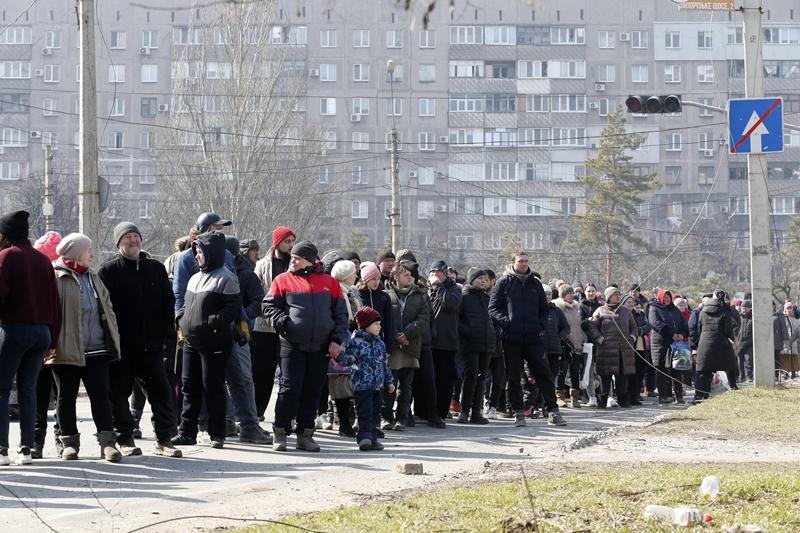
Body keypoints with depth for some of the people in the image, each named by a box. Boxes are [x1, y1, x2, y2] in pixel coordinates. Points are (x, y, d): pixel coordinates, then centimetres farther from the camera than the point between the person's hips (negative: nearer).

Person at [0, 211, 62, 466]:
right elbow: (54, 301, 13)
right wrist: (52, 339, 15)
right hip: (41, 331, 6)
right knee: (28, 390, 10)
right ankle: (26, 449, 6)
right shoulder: (42, 259, 13)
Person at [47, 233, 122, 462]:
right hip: (66, 350, -5)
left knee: (101, 395, -1)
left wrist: (113, 340, 12)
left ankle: (107, 441, -2)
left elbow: (107, 310, 20)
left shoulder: (94, 278, 16)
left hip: (96, 350, 5)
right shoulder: (56, 278, -5)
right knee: (66, 397, 5)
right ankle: (70, 442, 14)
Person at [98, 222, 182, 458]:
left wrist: (163, 332, 3)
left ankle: (163, 440, 6)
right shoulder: (109, 270, 0)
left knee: (161, 392, -1)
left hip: (151, 345, 3)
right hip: (121, 347, -3)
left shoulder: (156, 268, 11)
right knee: (119, 393, 3)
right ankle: (125, 440, 12)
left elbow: (168, 301, 13)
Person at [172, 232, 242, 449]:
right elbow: (185, 305, 24)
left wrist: (210, 323, -22)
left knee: (213, 388, -3)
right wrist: (181, 322, 6)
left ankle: (217, 434, 4)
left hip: (214, 344, -8)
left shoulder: (226, 279, -9)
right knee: (190, 387, 10)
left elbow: (233, 309, -15)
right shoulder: (195, 278, 17)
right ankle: (187, 432, 16)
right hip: (191, 342, 8)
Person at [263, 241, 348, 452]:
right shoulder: (283, 280, 5)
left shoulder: (329, 283, 9)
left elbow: (341, 314, 11)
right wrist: (283, 322, -14)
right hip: (292, 346, -2)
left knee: (312, 391, 6)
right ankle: (280, 432, 1)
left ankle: (305, 434, 14)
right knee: (290, 388, -9)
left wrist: (337, 340, 1)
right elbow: (268, 306, 3)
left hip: (321, 348, 2)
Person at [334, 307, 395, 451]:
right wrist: (338, 356, -31)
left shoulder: (380, 344, 14)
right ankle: (365, 436, -13)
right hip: (362, 385, -7)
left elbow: (385, 364, 20)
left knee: (375, 413, 9)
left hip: (377, 386, 7)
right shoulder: (356, 342, -7)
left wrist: (389, 381, 21)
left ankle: (372, 439, 14)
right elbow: (348, 359, -12)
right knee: (365, 413, -12)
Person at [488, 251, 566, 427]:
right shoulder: (505, 283, 3)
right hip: (512, 338, -2)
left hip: (533, 338, 2)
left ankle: (553, 411, 4)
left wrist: (541, 325, 4)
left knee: (544, 374, -1)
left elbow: (543, 308, 20)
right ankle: (518, 413, 9)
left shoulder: (535, 283, 13)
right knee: (514, 377, 2)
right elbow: (493, 308, 1)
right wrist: (505, 321, -14)